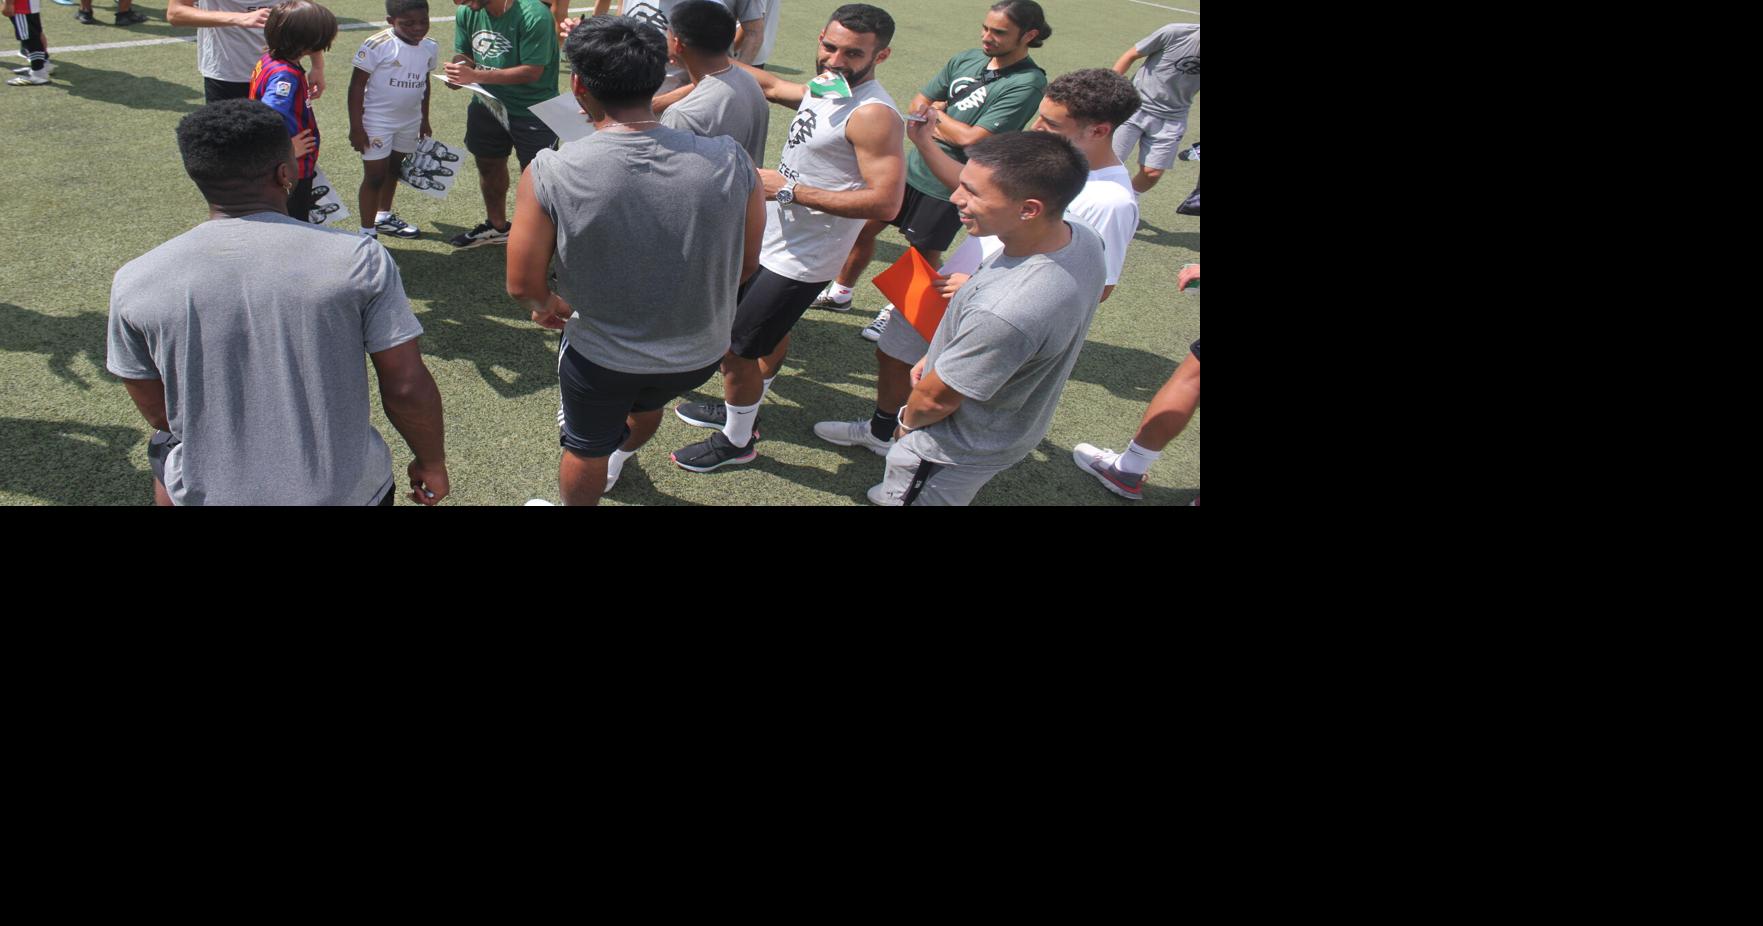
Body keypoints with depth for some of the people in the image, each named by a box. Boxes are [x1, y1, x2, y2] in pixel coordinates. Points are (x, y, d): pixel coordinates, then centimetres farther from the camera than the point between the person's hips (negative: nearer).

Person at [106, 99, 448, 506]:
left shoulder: (136, 282, -7)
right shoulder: (359, 259, -14)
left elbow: (159, 414, 3)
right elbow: (408, 390, -12)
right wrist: (432, 463, 5)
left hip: (208, 493, 2)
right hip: (348, 491, -1)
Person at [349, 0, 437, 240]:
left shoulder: (430, 47, -2)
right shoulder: (377, 45, -20)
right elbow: (357, 86, -15)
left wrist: (424, 120, 19)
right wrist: (356, 127, -17)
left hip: (410, 122, 6)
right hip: (377, 122, -6)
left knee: (394, 169, 20)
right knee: (375, 176, -2)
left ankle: (383, 217, 38)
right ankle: (367, 232, 7)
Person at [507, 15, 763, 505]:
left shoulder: (551, 173, -25)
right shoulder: (730, 162, -21)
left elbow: (523, 284, -14)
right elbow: (746, 264, -6)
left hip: (600, 357, -3)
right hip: (700, 352, 4)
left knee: (586, 448, 28)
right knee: (647, 406, 37)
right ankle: (616, 460, 68)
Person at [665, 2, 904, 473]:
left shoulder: (873, 114, -25)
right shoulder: (823, 88, 4)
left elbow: (885, 201, -32)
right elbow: (772, 85, 24)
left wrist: (789, 190, -27)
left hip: (798, 260, -9)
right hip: (776, 240, 9)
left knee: (734, 349, 2)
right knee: (772, 330, 27)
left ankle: (737, 441, 24)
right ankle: (741, 409, 49)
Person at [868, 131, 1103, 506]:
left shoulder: (1004, 313, -44)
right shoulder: (1081, 237, -16)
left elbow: (935, 400, -27)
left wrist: (908, 422, -3)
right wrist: (936, 357, 6)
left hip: (957, 450, -7)